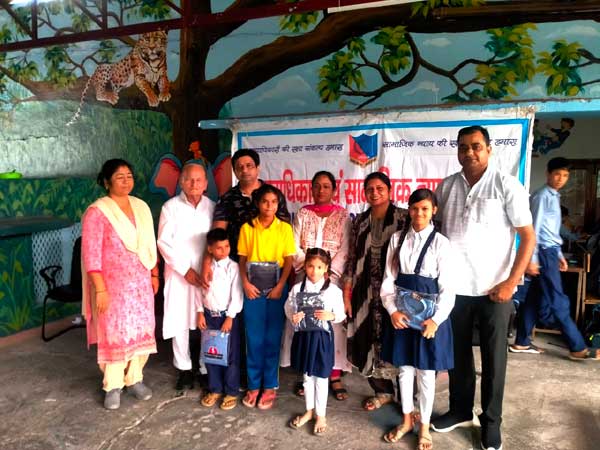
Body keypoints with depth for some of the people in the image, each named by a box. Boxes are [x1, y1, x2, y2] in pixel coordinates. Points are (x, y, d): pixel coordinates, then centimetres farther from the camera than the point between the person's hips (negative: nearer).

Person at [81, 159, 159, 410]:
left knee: (141, 330, 11)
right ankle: (112, 386, 20)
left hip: (141, 282, 5)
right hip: (113, 285, -5)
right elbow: (91, 254, -14)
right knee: (114, 333, 4)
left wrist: (154, 274, 11)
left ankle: (135, 379, 27)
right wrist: (100, 289, -17)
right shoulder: (97, 212, -12)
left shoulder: (141, 207, 6)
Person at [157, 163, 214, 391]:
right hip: (179, 274, -1)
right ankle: (184, 368, 18)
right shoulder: (171, 207, -2)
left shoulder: (212, 207, 2)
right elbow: (164, 243, -4)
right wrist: (185, 269, -8)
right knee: (179, 322, 3)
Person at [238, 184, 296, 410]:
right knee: (253, 338, 6)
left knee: (272, 338, 5)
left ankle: (270, 386, 17)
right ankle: (253, 385, 19)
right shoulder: (247, 228, 2)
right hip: (253, 288, 1)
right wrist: (246, 283, -8)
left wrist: (280, 286, -10)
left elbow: (289, 261, -1)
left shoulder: (285, 228, 0)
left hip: (276, 288, -1)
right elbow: (242, 259, 4)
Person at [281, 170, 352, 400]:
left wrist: (329, 274, -13)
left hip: (332, 278, -1)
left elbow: (345, 250, -3)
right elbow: (295, 247, 4)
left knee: (333, 324, -5)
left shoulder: (343, 215, 5)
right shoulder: (302, 214, 10)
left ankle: (335, 375, 4)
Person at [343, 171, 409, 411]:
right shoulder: (359, 221, 8)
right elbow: (352, 258, 9)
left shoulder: (404, 218, -4)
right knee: (369, 342, 9)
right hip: (367, 293, 4)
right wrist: (346, 294, 5)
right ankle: (383, 391, 29)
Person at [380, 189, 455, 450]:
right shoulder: (397, 239, 0)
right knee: (404, 369, 15)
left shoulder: (440, 243, -9)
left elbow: (447, 289, -10)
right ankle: (407, 420, 36)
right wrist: (392, 310, -11)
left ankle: (424, 426, 30)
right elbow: (389, 280, 1)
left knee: (426, 372, 10)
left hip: (430, 317, -3)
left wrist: (436, 319, -19)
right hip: (402, 315, 3)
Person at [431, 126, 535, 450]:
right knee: (457, 352, 15)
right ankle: (461, 410, 33)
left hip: (494, 288, -3)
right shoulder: (446, 186, 5)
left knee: (493, 357, 9)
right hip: (454, 286, 3)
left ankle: (491, 421, 26)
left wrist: (511, 282, -13)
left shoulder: (507, 185, -6)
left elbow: (528, 236, -6)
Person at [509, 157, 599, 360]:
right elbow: (534, 229, -17)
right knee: (557, 301, -3)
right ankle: (578, 348, 4)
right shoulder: (542, 196, -11)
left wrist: (559, 255, 22)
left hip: (549, 252, 10)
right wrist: (532, 259, -20)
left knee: (536, 298, 10)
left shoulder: (554, 197, 18)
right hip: (543, 252, -10)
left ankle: (522, 342, 16)